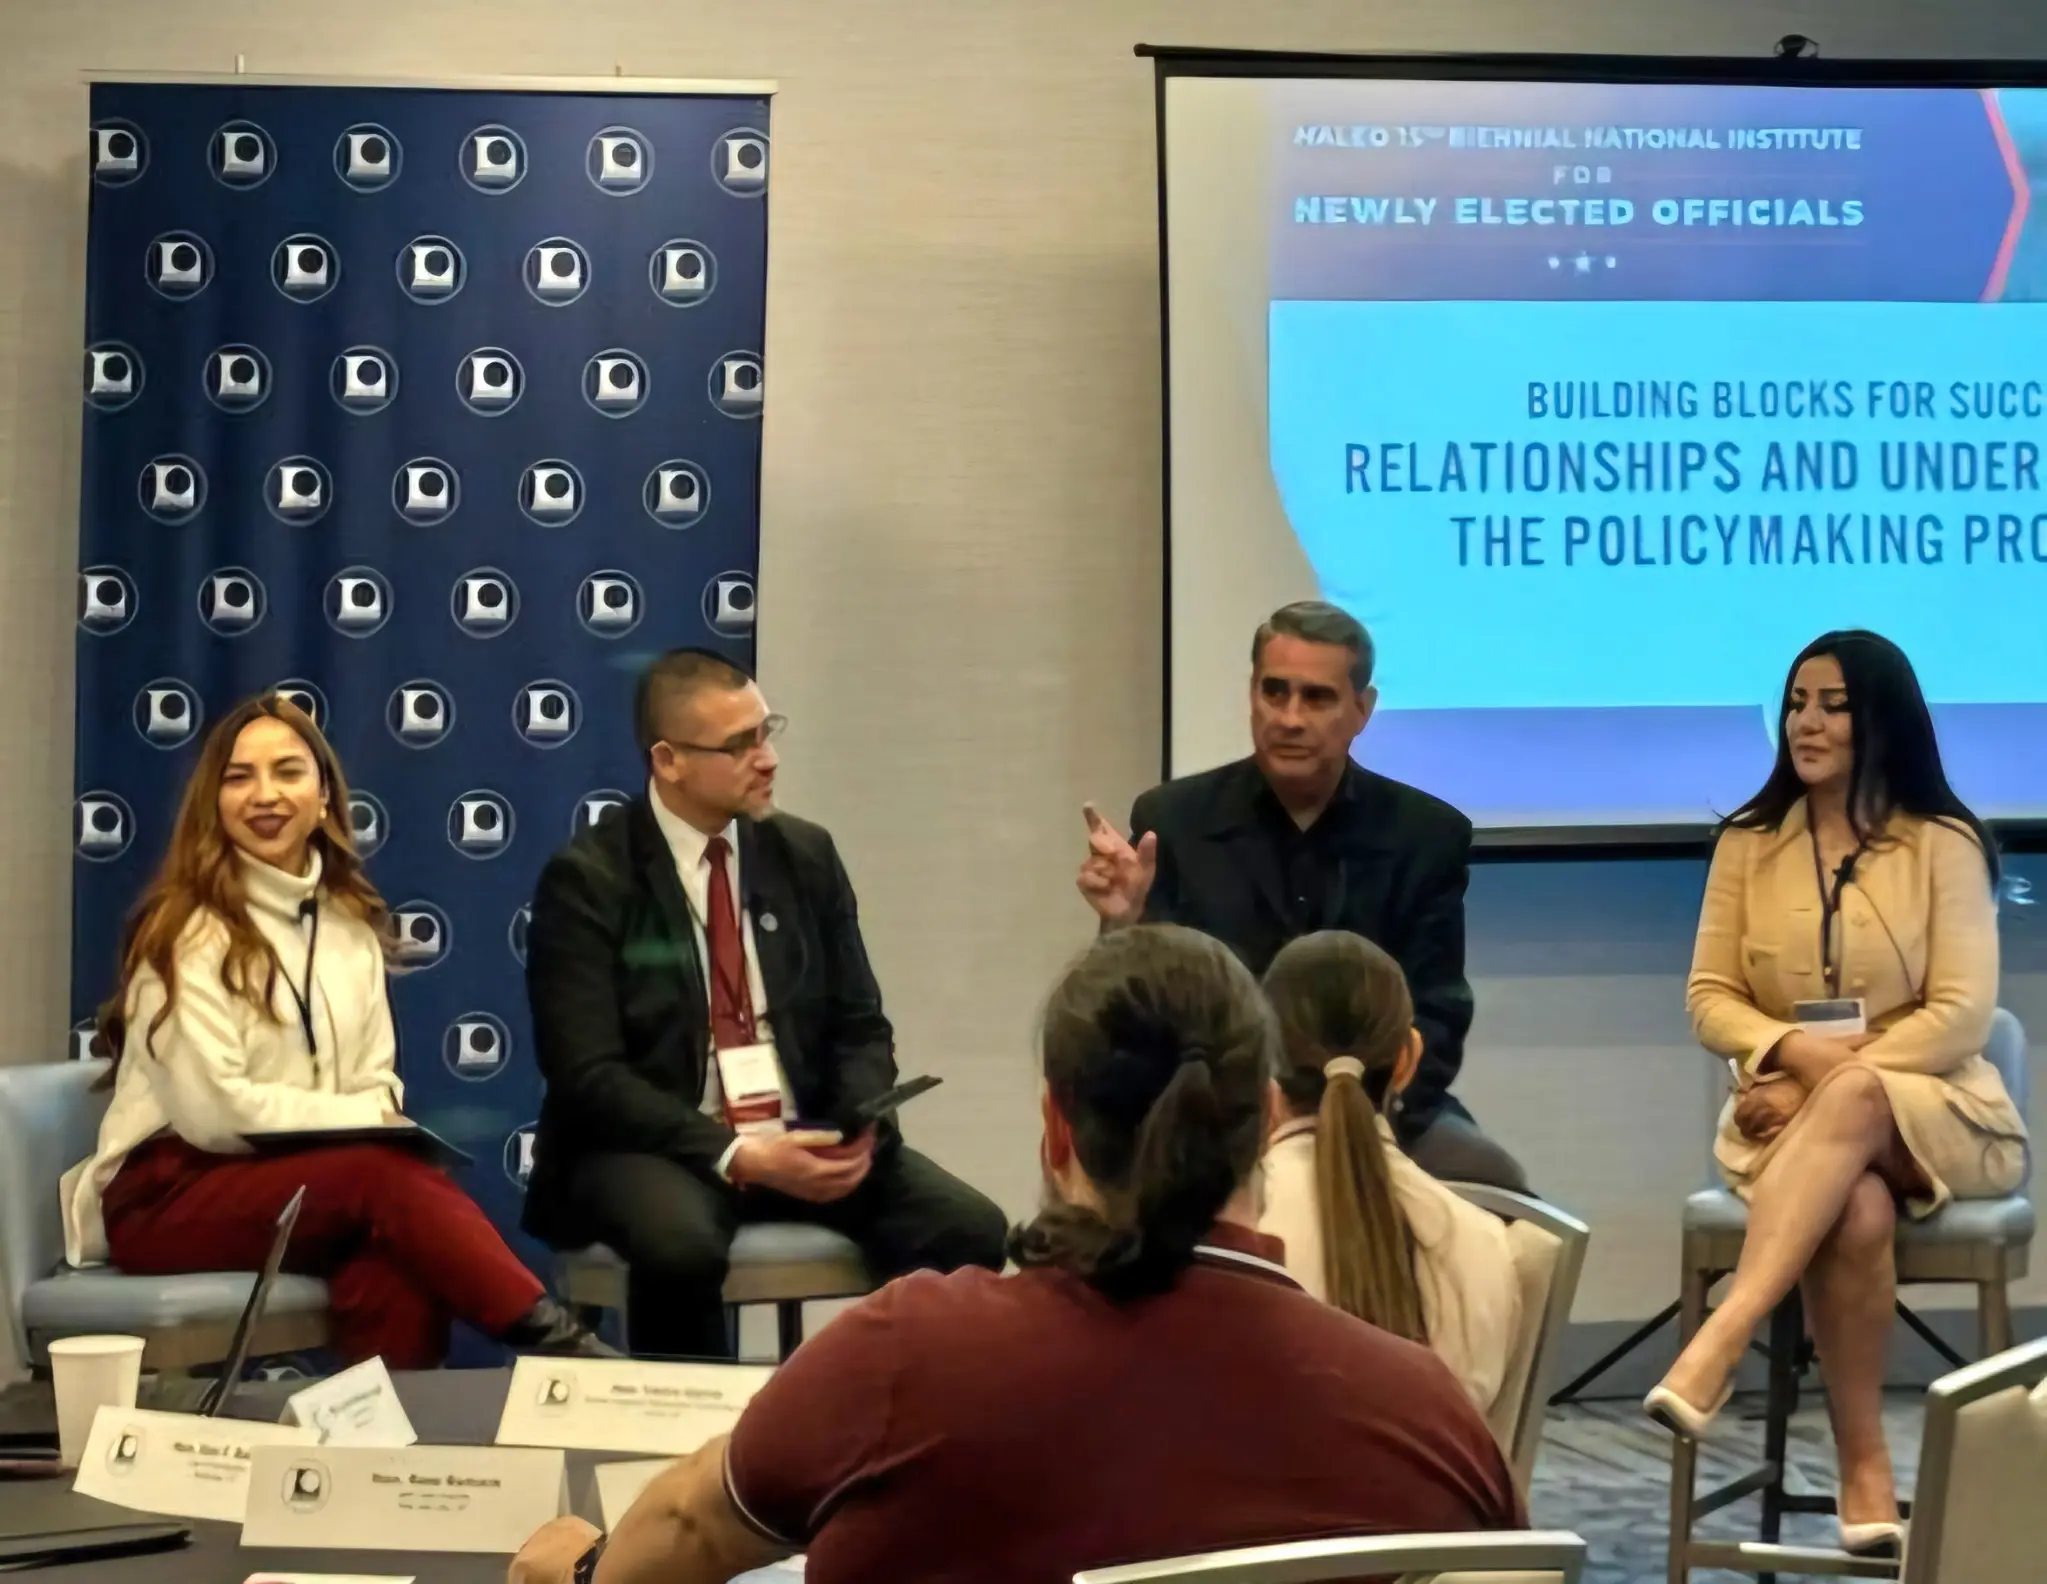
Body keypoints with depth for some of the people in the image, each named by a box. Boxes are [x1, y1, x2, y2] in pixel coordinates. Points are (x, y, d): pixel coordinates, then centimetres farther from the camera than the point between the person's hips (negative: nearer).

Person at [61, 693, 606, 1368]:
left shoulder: (349, 923, 14)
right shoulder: (186, 930, -7)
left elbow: (377, 1080, 10)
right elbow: (214, 1111, -16)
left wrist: (381, 1114, -14)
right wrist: (363, 1119, -11)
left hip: (309, 1181, 5)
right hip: (173, 1197, -5)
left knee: (399, 1266, -33)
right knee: (389, 1176, -33)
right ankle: (552, 1340, -33)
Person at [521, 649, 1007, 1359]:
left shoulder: (806, 854, 9)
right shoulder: (587, 879, -6)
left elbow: (860, 1027, 11)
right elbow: (588, 1074, -13)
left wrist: (860, 1130, -11)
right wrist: (734, 1156, -24)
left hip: (806, 1140, 4)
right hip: (659, 1148, -4)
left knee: (969, 1229, -21)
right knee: (682, 1245, -38)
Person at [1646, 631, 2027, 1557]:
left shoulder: (1944, 844, -1)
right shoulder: (1748, 843, 9)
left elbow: (1962, 1016, -8)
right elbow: (1709, 999, 4)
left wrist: (1834, 1077, -18)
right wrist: (1793, 1051, -17)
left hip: (1932, 1109, -2)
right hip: (1793, 1114, 2)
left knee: (1850, 1100, -39)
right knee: (1855, 1213, -35)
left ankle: (1715, 1349, -52)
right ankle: (1864, 1469, -29)